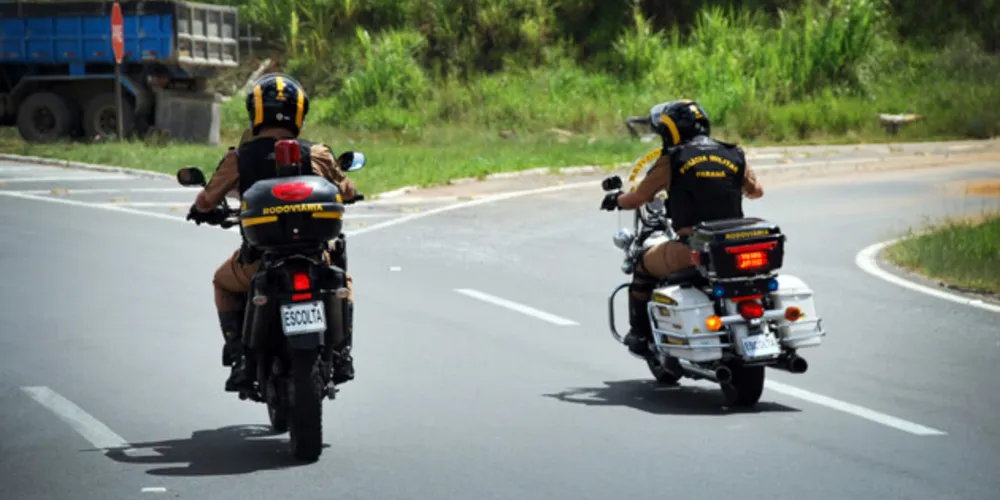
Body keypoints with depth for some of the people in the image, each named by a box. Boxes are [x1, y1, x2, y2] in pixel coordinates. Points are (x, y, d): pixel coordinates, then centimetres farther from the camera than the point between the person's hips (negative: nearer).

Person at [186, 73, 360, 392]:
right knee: (341, 280, 34)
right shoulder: (316, 155, -4)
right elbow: (346, 191, 12)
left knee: (224, 283, 32)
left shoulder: (239, 159, -6)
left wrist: (201, 210, 31)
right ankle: (341, 353, 20)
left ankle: (239, 359, 19)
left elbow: (208, 200, 7)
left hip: (259, 262, -1)